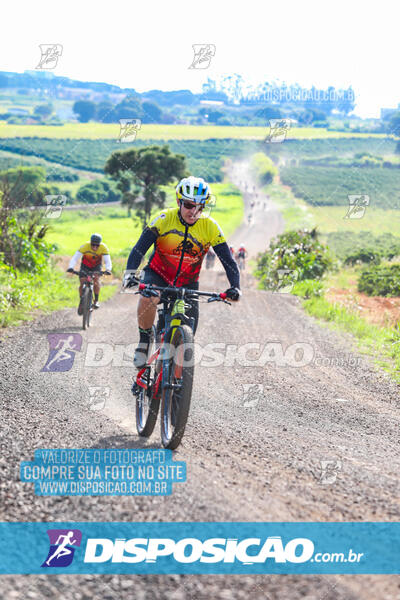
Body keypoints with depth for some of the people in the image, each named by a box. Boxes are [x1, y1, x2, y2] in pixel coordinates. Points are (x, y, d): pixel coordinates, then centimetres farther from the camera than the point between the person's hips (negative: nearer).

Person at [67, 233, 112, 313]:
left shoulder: (103, 248, -28)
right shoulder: (85, 246, -30)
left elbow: (108, 261, -33)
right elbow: (75, 258, -34)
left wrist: (108, 269, -54)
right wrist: (71, 267, -52)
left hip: (96, 267, 0)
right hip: (85, 266, 0)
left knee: (96, 279, -27)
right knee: (82, 284, -12)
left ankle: (96, 301, -13)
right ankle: (81, 302, 11)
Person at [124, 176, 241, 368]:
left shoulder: (210, 227, -14)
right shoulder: (164, 218, -18)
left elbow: (228, 261, -12)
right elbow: (139, 248, -24)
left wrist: (235, 287, -29)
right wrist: (129, 273, -42)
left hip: (187, 284, 2)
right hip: (157, 275, -2)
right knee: (148, 297, -37)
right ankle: (144, 342, -12)